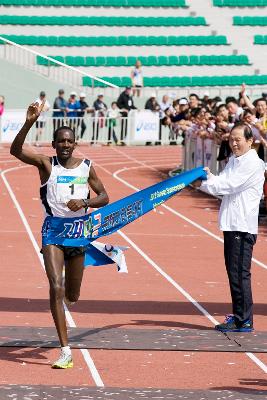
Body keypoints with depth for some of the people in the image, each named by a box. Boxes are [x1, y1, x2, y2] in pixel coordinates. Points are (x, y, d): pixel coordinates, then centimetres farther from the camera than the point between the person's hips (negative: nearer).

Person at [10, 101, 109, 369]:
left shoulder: (86, 167, 4)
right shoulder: (46, 164, -4)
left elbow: (104, 197, 8)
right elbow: (15, 150, -18)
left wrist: (84, 202, -13)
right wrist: (29, 123, -31)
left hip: (78, 230, 3)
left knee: (72, 295, 13)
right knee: (56, 288, -18)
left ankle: (62, 298, 56)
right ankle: (65, 352, -18)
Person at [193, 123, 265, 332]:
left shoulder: (253, 164, -11)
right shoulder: (234, 160, 18)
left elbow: (229, 185, -16)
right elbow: (222, 183, 13)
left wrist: (203, 184, -10)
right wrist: (208, 177, -7)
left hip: (243, 226, -9)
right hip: (231, 224, 9)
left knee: (240, 272, -9)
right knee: (233, 270, 13)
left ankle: (244, 322, -5)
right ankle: (239, 316, 21)